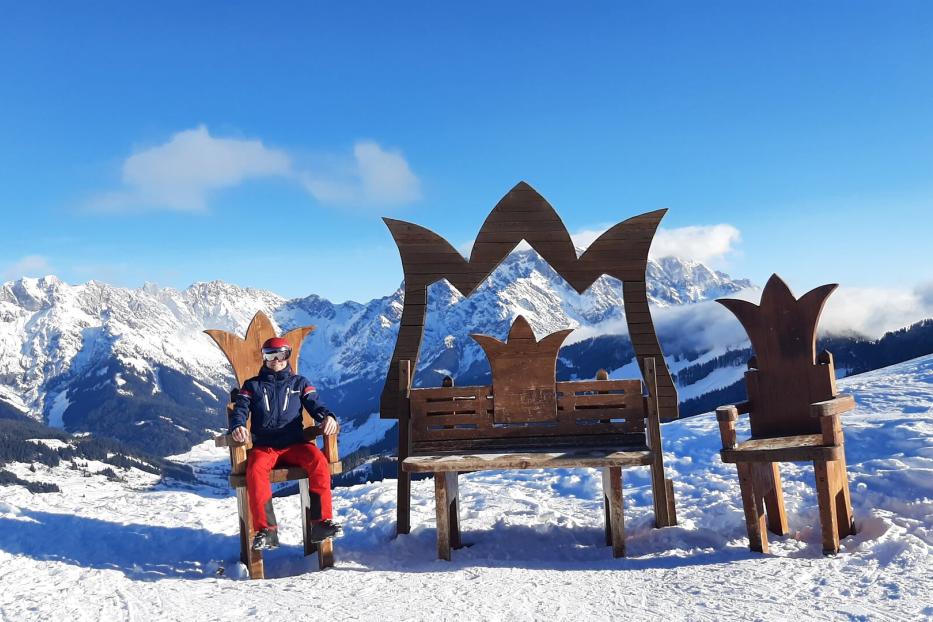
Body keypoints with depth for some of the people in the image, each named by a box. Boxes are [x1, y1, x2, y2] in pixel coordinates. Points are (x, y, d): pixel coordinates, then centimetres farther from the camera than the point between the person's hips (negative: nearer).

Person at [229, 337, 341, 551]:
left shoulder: (299, 383, 20)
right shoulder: (252, 385, 20)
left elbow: (314, 404, 8)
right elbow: (240, 409, 7)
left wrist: (327, 416, -17)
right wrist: (237, 426, -18)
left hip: (295, 444, 0)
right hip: (264, 446, 0)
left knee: (319, 462, -32)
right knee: (255, 470, -35)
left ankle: (321, 521, -29)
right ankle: (265, 530, -33)